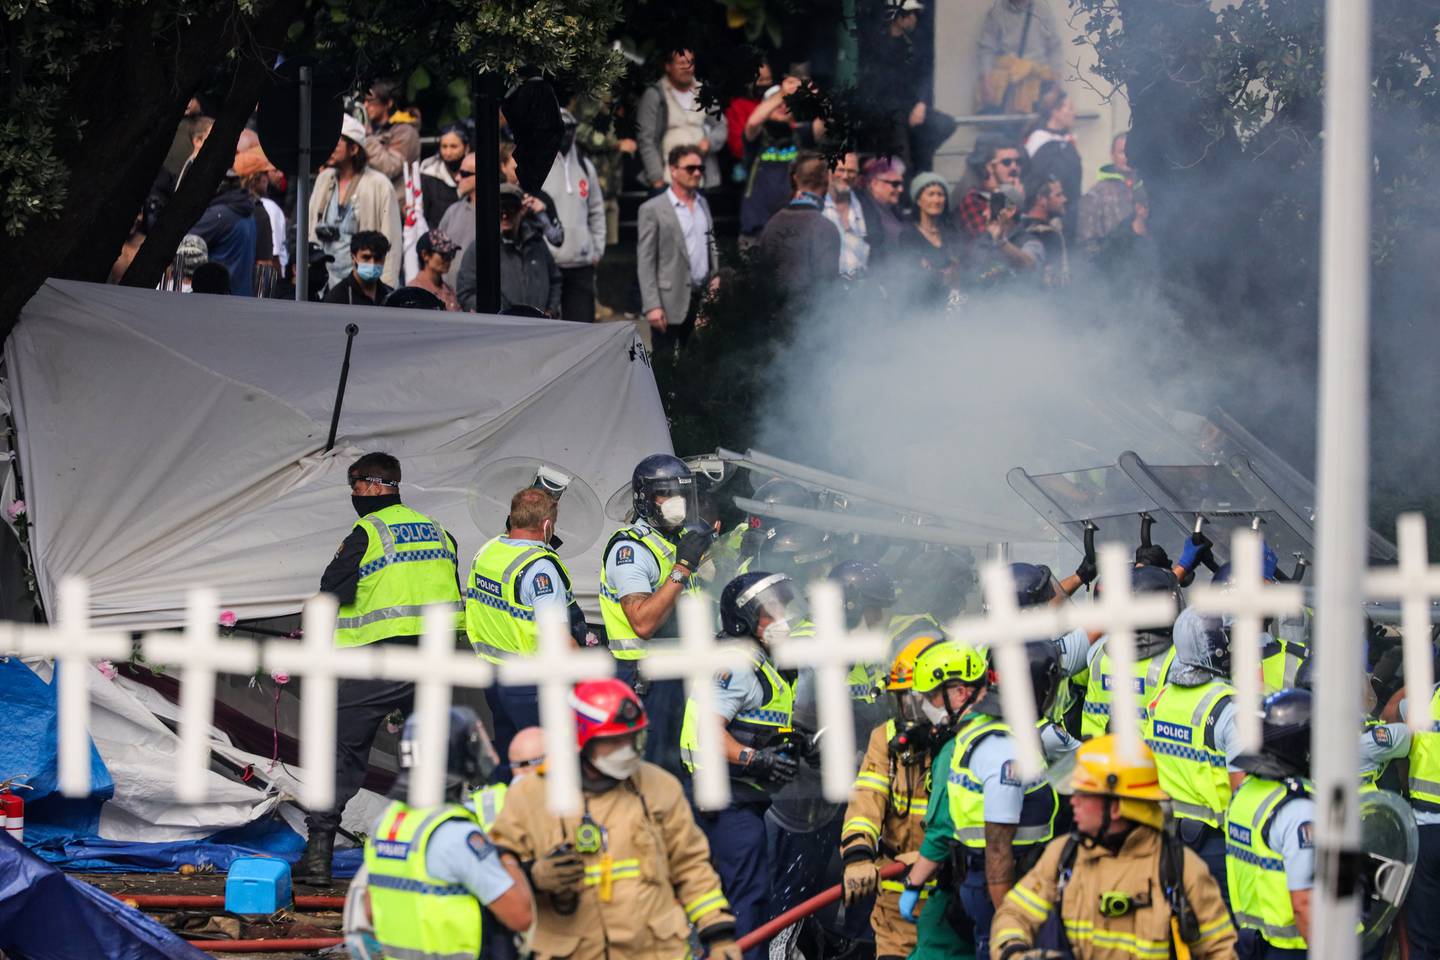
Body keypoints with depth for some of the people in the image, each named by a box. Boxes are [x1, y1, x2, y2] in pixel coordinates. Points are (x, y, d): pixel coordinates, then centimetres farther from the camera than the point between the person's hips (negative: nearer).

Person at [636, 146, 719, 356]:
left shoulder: (702, 204, 13)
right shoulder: (652, 210, -6)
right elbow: (645, 262, -9)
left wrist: (716, 275, 8)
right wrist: (652, 306, -14)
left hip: (702, 299, 6)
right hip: (671, 303, -6)